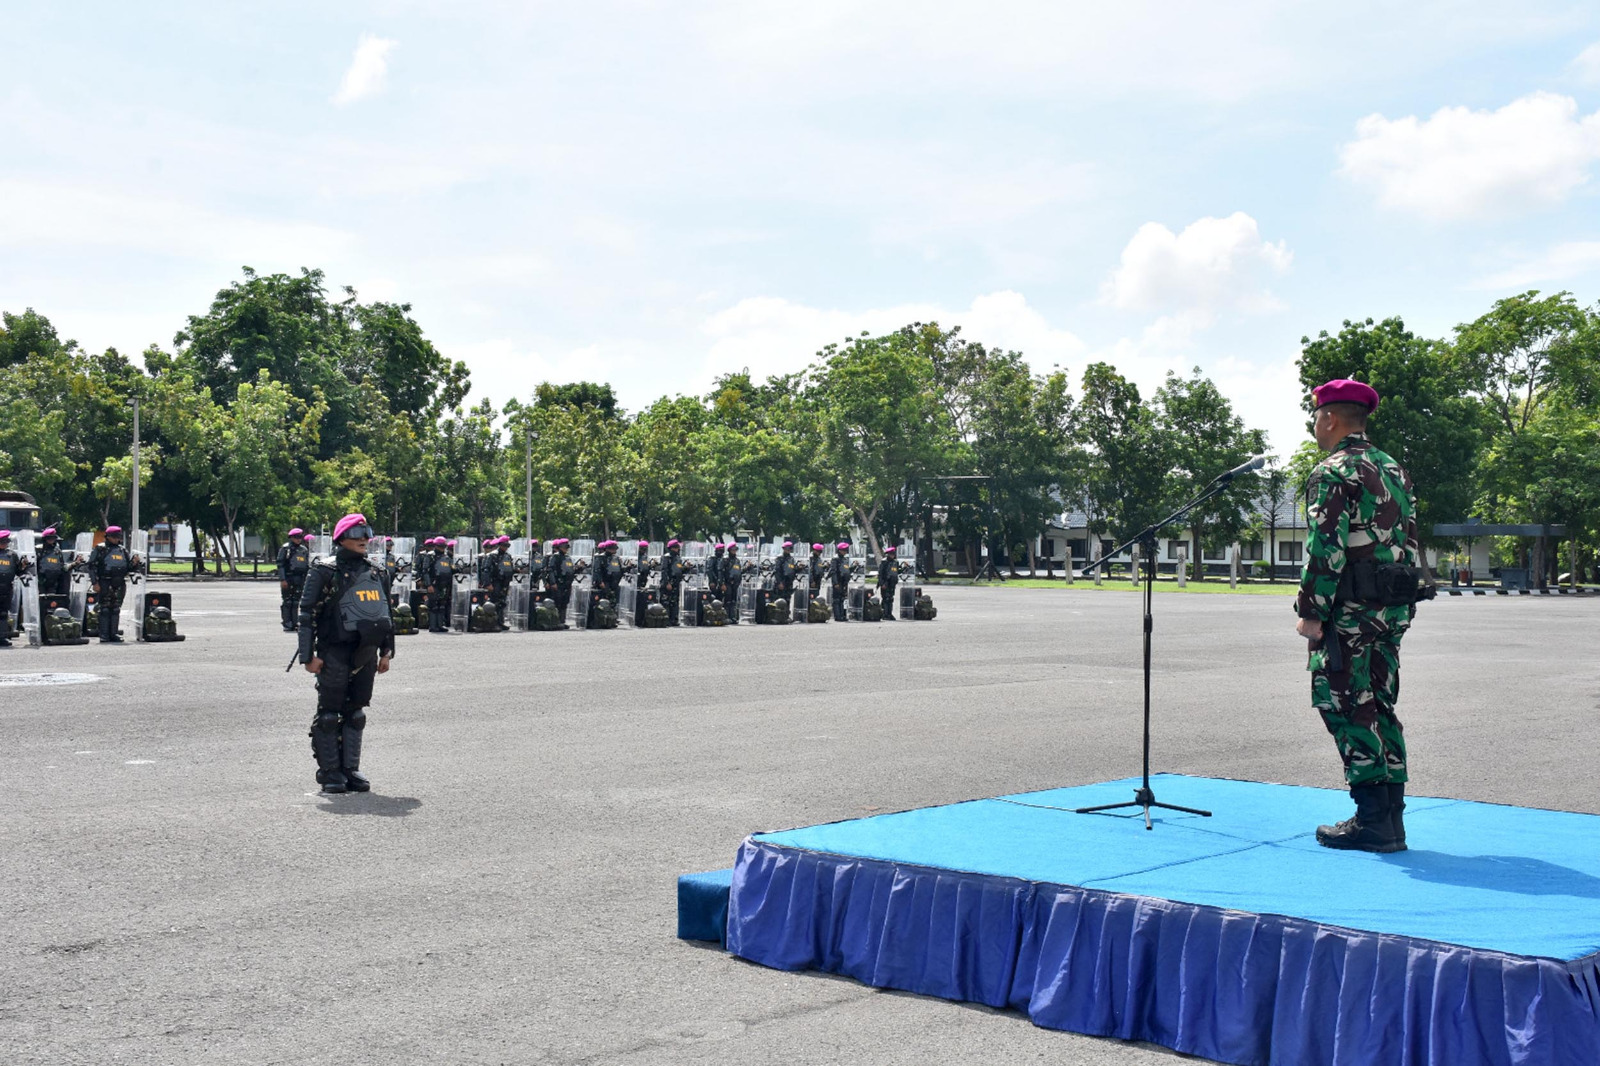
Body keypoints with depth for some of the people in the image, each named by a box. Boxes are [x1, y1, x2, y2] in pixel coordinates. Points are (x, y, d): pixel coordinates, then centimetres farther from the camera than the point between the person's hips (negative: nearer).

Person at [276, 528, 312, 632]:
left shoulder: (304, 549, 13)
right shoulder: (285, 548, -3)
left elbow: (307, 566, 17)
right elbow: (280, 565, -7)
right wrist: (282, 579, -15)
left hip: (299, 580, 5)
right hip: (288, 579, -5)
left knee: (296, 602, 7)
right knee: (287, 602, -2)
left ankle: (294, 623, 11)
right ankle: (287, 624, 0)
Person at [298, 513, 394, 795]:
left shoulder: (377, 571, 13)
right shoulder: (325, 571, -5)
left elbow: (386, 611, 21)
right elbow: (307, 614, -6)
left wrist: (386, 651, 17)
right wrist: (308, 655, -12)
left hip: (366, 653, 5)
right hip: (334, 652, -5)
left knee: (355, 713, 10)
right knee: (329, 713, 0)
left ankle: (350, 768, 18)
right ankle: (329, 771, 8)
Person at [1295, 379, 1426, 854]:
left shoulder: (1333, 474, -11)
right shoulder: (1394, 470, 17)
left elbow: (1325, 551, -17)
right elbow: (1409, 542, 18)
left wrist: (1311, 613, -14)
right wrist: (1399, 607, 20)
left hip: (1352, 610, -9)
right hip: (1395, 608, 9)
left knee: (1348, 708, -5)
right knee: (1378, 706, 13)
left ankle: (1373, 820, -6)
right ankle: (1390, 816, 16)